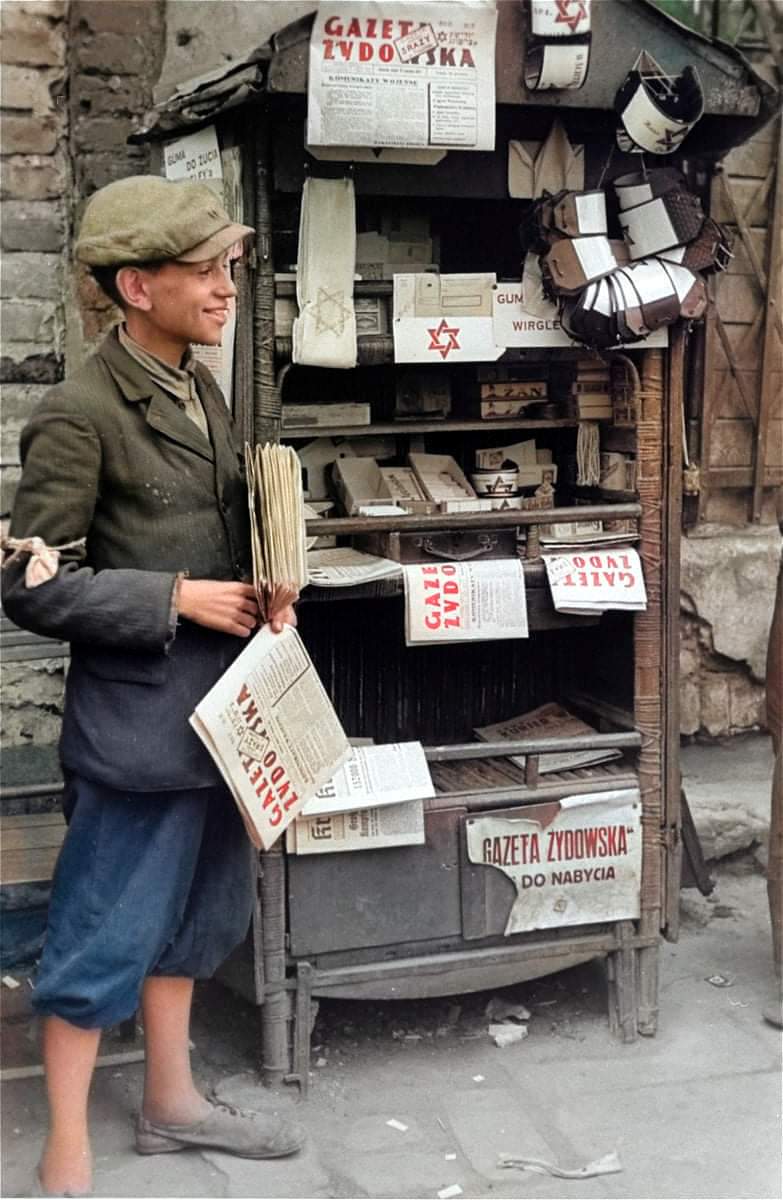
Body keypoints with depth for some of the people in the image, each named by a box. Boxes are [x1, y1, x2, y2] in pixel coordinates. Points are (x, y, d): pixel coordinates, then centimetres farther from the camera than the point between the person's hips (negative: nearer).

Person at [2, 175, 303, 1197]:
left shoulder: (202, 393, 8)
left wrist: (263, 596, 1)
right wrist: (177, 599, -18)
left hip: (218, 702, 8)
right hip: (136, 715, -8)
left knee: (194, 910, 19)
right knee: (107, 931, 2)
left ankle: (171, 1101, 37)